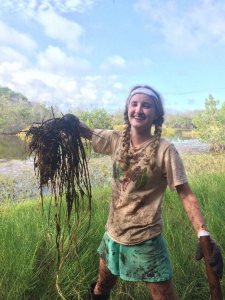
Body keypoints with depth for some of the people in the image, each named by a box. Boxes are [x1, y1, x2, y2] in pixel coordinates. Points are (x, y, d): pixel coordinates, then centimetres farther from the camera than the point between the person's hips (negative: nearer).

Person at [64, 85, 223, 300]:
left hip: (145, 241, -4)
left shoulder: (164, 151, -18)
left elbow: (186, 194, -17)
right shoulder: (117, 141, -4)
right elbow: (88, 132, 11)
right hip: (113, 235, 5)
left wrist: (203, 234, -28)